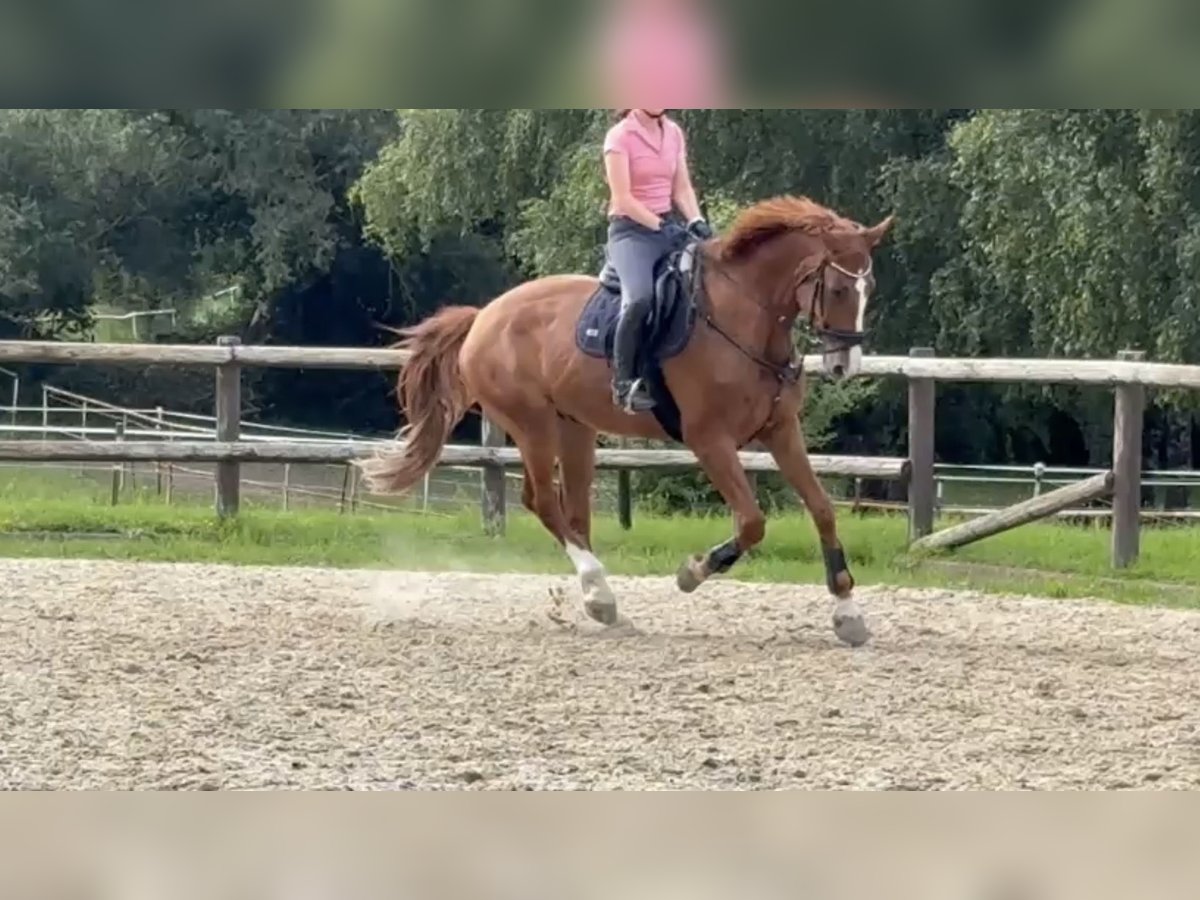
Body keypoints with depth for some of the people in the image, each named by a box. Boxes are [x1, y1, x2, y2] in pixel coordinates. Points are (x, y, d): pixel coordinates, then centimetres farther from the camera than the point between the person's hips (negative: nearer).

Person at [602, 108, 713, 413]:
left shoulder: (674, 134, 10)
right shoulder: (620, 136, -9)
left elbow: (682, 188, 10)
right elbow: (622, 198, -14)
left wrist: (695, 222, -7)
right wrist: (659, 226, -20)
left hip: (669, 225, 7)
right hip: (631, 229, -7)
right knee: (640, 297, -33)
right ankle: (624, 383, -21)